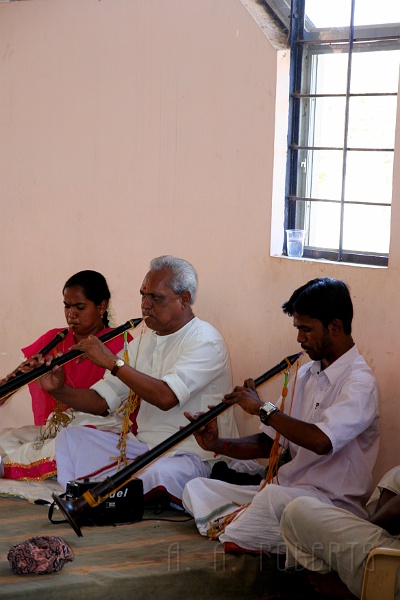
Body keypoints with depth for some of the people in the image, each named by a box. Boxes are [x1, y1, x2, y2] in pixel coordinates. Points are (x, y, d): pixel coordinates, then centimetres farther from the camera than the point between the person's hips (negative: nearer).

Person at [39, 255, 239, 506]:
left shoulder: (206, 342, -12)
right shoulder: (144, 342, 13)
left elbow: (166, 397, -27)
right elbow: (103, 402, 9)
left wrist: (112, 361, -24)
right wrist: (59, 390, -9)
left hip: (190, 455, -8)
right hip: (143, 445, 8)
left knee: (156, 475, -39)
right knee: (71, 437, -1)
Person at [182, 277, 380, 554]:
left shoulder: (360, 382, -14)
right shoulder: (305, 374, 15)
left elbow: (322, 441, -31)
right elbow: (271, 443, 16)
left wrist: (262, 408, -18)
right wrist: (218, 444, -2)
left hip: (333, 502, -9)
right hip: (287, 489, 9)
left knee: (275, 496, -39)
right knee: (196, 489, 2)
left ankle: (228, 530, -13)